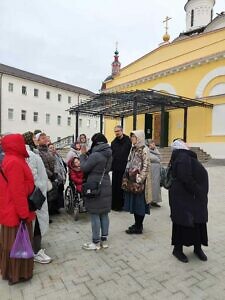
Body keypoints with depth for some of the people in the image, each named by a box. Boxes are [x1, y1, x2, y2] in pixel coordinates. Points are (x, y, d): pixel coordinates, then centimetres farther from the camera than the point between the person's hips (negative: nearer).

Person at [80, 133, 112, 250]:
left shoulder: (95, 155, -19)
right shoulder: (109, 154, 7)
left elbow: (84, 168, -13)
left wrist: (83, 154, 2)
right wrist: (87, 155, 8)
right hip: (106, 187, 8)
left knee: (95, 215, 3)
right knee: (104, 214, 15)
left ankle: (96, 242, 15)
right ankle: (104, 240, 26)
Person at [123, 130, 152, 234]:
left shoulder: (144, 149, -12)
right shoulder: (133, 148, 11)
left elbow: (146, 166, -16)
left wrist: (139, 180, -18)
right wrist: (126, 177, 11)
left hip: (139, 181, -8)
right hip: (131, 179, 8)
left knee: (139, 203, 2)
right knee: (133, 202, 14)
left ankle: (138, 227, 15)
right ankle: (137, 224, 28)